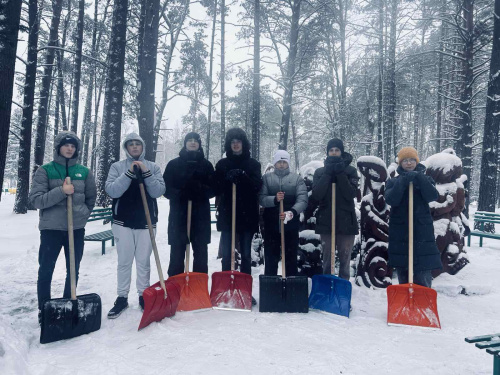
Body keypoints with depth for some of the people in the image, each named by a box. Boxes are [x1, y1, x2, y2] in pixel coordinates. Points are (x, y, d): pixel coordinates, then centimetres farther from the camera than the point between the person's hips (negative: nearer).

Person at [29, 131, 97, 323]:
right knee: (46, 271, 7)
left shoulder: (84, 172, 4)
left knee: (73, 270, 12)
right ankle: (43, 309, 23)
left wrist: (82, 214, 7)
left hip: (76, 229, 3)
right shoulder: (45, 170, -3)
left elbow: (91, 199, 16)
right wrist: (61, 191, -22)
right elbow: (35, 199, -12)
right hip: (51, 228, -2)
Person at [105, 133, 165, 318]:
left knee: (143, 261, 6)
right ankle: (122, 297, 18)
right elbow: (111, 191, -9)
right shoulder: (117, 166, 4)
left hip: (146, 221, 0)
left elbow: (159, 191, -5)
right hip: (123, 221, 0)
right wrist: (129, 173, -17)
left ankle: (143, 296, 19)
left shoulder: (153, 167, 7)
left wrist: (146, 173, -15)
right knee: (124, 261, 6)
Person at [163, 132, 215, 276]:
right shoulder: (174, 164, 7)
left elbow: (213, 189, 5)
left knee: (201, 251, 5)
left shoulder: (206, 165, 10)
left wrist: (200, 190, -15)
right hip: (178, 212, -1)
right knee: (177, 251, 1)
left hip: (201, 213, 1)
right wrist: (179, 194, -17)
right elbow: (165, 188, 2)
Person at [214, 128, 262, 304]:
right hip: (227, 214, 0)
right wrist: (228, 178, -16)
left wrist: (241, 176, -18)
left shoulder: (253, 164, 7)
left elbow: (257, 185, -5)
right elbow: (217, 188, 2)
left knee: (246, 255, 6)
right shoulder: (222, 164, 9)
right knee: (226, 254, 2)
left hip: (247, 215, 0)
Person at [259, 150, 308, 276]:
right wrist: (274, 199, -25)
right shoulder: (266, 178, 6)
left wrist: (292, 212, -27)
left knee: (291, 258, 8)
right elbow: (261, 198, -5)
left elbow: (303, 200, -9)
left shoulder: (297, 179, 3)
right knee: (270, 258, 8)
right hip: (271, 225, 0)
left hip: (291, 226, 0)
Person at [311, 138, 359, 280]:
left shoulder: (350, 171, 4)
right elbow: (316, 195, -8)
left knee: (345, 258, 6)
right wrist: (327, 173, -13)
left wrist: (340, 173, -15)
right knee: (327, 258, 9)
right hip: (326, 221, 1)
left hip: (346, 221, -1)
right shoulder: (320, 172, 7)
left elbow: (351, 194, -10)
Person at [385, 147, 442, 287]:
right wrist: (403, 182, -20)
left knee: (422, 272, -8)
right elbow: (391, 200, -11)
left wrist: (419, 178, -19)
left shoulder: (426, 179, 9)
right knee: (402, 274, 8)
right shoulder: (394, 181, 7)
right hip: (399, 232, 1)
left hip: (422, 231, -1)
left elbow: (433, 196, -11)